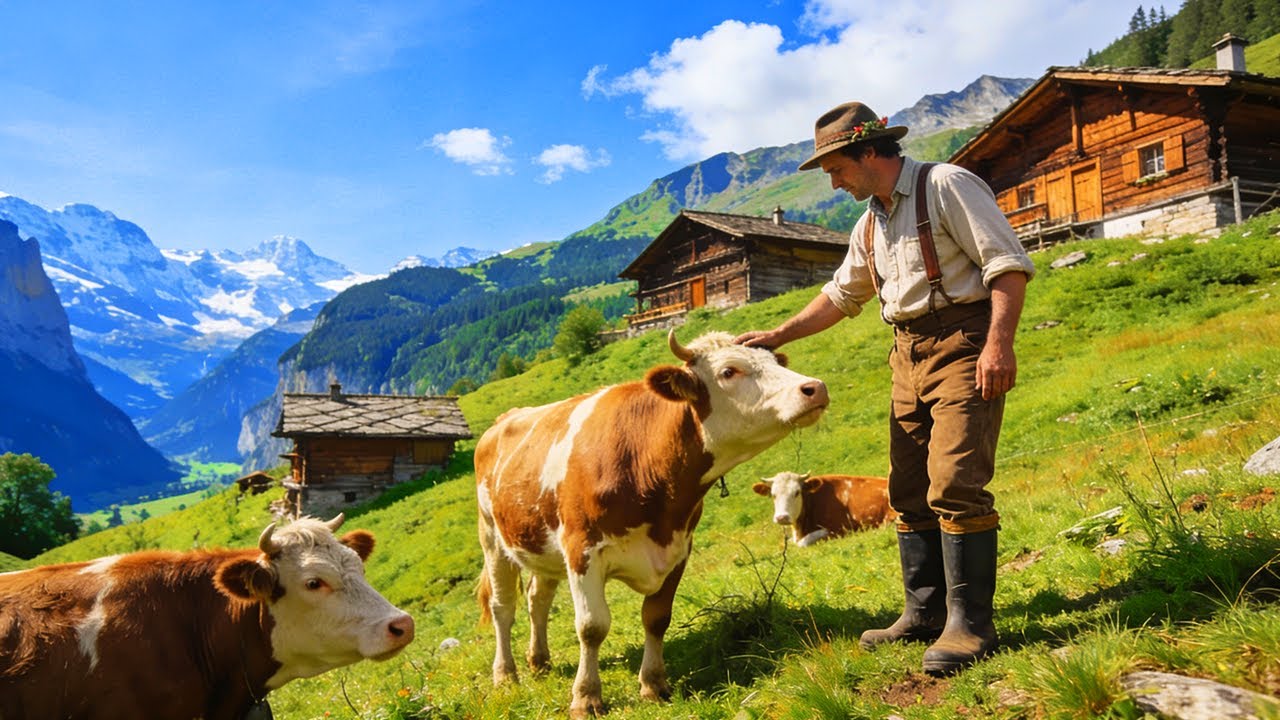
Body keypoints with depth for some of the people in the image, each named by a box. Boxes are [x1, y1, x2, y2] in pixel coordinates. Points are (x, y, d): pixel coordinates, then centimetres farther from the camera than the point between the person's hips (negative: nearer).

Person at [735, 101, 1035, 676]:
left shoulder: (945, 186, -7)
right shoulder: (871, 222, 18)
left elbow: (1008, 263, -13)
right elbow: (841, 295, 27)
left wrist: (999, 344, -23)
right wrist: (777, 336, 21)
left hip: (963, 346, -8)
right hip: (909, 354, 8)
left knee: (954, 486, -15)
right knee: (908, 491, 7)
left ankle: (970, 626, -6)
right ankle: (924, 614, 17)